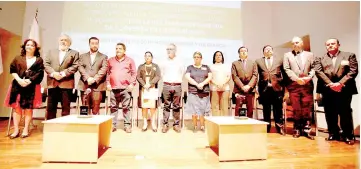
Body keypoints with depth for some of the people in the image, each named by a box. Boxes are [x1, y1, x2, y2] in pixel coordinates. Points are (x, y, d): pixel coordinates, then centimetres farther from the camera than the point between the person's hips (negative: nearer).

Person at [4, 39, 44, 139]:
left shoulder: (39, 60, 8)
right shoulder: (18, 58, 15)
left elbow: (39, 73, -2)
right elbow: (12, 70, 6)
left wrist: (29, 81, -14)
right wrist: (19, 80, -11)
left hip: (32, 87, -2)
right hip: (18, 85, 2)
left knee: (28, 108, 0)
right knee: (17, 107, 1)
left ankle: (26, 130, 7)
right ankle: (16, 130, 7)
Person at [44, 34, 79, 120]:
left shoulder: (74, 53, 11)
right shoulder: (51, 52, 20)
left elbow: (75, 66, -3)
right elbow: (46, 64, 9)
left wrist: (63, 74, -14)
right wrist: (53, 73, -10)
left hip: (66, 83, -3)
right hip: (52, 83, 3)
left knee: (65, 107, 0)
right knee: (51, 107, 7)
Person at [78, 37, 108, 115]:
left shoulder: (104, 57, 13)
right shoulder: (83, 56, 20)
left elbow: (104, 69, -1)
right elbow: (80, 67, 5)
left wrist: (94, 79, -13)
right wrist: (88, 78, -11)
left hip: (98, 85, -2)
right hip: (85, 85, 2)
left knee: (95, 109, -5)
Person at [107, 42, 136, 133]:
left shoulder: (130, 60, 8)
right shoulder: (110, 60, 15)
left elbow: (134, 73, 4)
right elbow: (108, 73, 15)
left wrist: (132, 84, -5)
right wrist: (108, 83, 5)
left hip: (125, 88, -2)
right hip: (113, 88, 3)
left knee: (126, 107, 0)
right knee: (113, 107, 7)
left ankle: (127, 125, 7)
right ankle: (113, 125, 16)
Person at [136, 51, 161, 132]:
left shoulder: (156, 66, 11)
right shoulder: (141, 66, 15)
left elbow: (158, 77, -1)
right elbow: (138, 77, 4)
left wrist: (150, 84, -14)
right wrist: (144, 85, -12)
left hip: (153, 88, -1)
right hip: (143, 88, 1)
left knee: (153, 106, -4)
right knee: (144, 106, -1)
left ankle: (153, 123, 4)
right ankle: (145, 123, 8)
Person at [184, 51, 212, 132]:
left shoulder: (206, 67, 15)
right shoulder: (190, 67, 11)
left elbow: (210, 77, 3)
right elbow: (188, 77, -3)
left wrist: (202, 84, -13)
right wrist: (197, 84, -15)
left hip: (204, 92, 1)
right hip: (193, 92, -1)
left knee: (203, 110, 1)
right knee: (194, 110, -1)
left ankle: (202, 126, 12)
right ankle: (195, 126, 11)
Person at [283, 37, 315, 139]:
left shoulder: (309, 55, 17)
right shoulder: (287, 55, 12)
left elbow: (313, 68, 9)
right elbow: (287, 69, 0)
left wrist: (309, 77, -10)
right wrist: (297, 78, -11)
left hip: (307, 84, 2)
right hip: (294, 85, -1)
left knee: (308, 108, 1)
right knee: (296, 108, 1)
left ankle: (306, 130, 10)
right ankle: (297, 130, 12)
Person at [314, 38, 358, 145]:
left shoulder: (349, 55, 10)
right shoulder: (320, 58, 11)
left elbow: (353, 71, -1)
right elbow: (318, 71, -2)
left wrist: (340, 83, -14)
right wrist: (330, 84, -13)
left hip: (344, 89, -1)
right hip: (327, 89, 1)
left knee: (345, 113, 4)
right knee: (330, 113, 7)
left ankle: (348, 135, 17)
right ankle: (333, 134, 19)